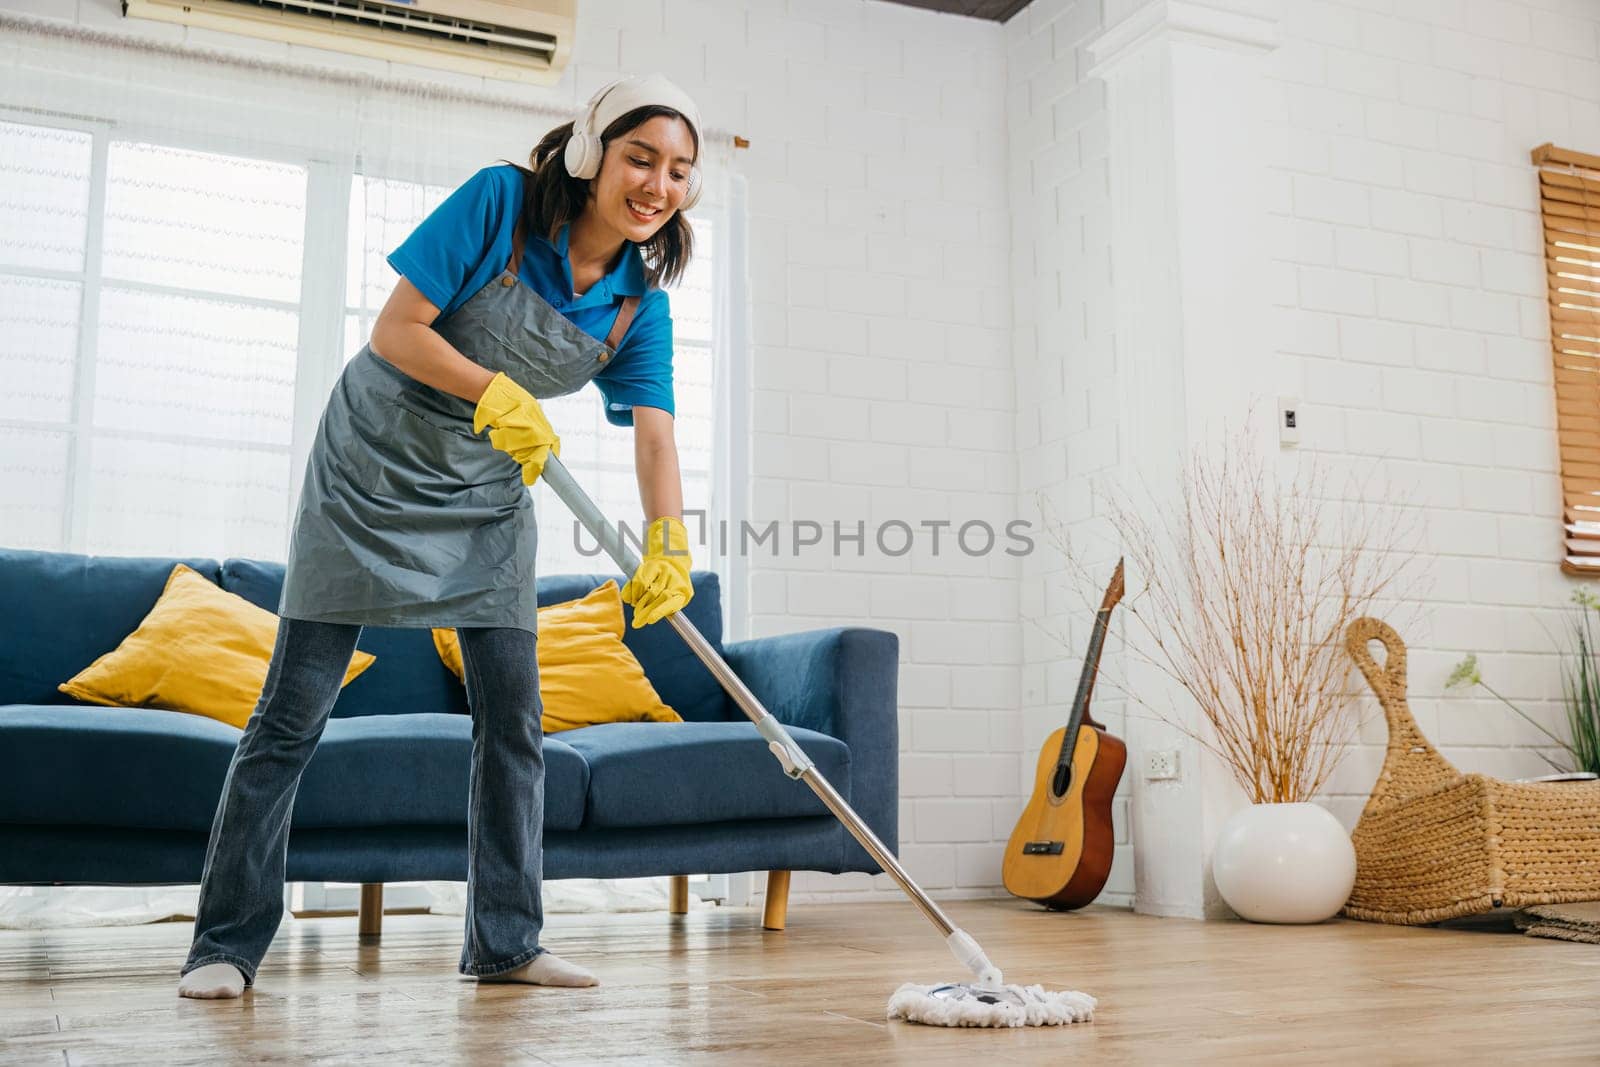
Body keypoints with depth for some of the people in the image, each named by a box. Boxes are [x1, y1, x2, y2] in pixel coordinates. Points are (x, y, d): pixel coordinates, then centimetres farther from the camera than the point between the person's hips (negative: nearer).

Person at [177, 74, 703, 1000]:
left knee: (514, 719, 1)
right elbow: (396, 330, -18)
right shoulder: (502, 201, -17)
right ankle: (228, 943, 7)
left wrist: (668, 540, -30)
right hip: (375, 469, -4)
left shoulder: (641, 303, -6)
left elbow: (655, 435, -13)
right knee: (295, 712, -3)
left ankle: (506, 942, 12)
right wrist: (497, 392, -30)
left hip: (489, 497, 5)